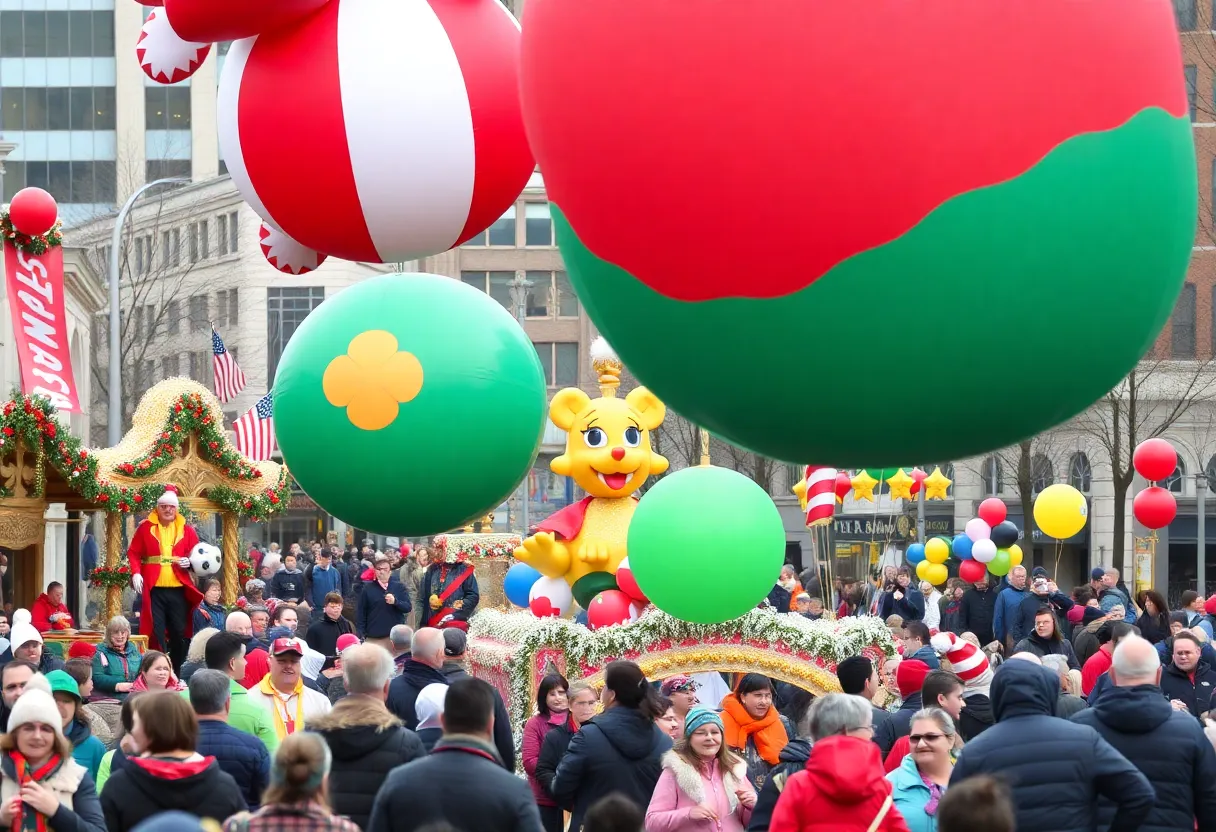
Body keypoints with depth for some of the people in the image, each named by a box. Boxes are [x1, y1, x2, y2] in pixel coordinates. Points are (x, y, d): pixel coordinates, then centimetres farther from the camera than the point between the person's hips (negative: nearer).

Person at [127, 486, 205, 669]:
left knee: (179, 632, 7)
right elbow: (133, 553, 4)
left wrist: (190, 562, -9)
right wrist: (136, 573, -12)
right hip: (153, 589, -2)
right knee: (156, 632, -3)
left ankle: (177, 672, 17)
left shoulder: (187, 530, 10)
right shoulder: (145, 528, 6)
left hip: (178, 589, 2)